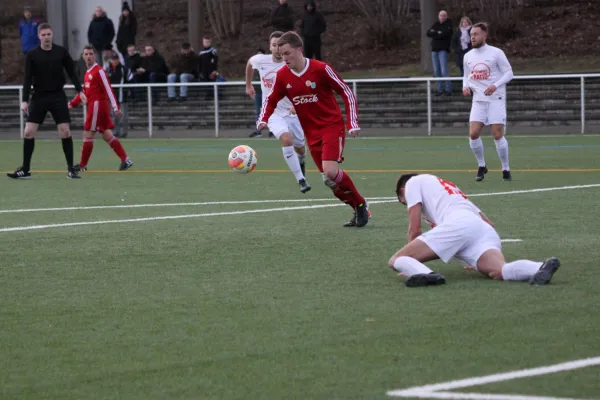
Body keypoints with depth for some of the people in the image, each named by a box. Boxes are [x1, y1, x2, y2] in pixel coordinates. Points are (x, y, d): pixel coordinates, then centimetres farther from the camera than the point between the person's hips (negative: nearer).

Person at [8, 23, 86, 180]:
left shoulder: (61, 52, 0)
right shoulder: (32, 55, -2)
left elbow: (71, 72, 7)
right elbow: (28, 79, -2)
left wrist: (80, 90, 0)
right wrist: (25, 100, -8)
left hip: (58, 96, 0)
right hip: (39, 97, 0)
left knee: (65, 132, -7)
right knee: (28, 132, -5)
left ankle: (71, 169, 3)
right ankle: (25, 170, 5)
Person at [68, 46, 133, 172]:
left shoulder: (99, 71, -11)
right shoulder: (88, 72, 16)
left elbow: (108, 89, -17)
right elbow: (85, 91, 25)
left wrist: (115, 108, -23)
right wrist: (73, 103, 21)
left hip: (97, 105, -9)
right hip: (93, 105, 9)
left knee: (88, 134, -4)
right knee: (107, 135, 7)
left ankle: (83, 165, 3)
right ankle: (126, 160, 6)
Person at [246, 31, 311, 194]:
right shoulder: (261, 60, -8)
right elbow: (249, 62, 17)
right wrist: (248, 85, 24)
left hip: (292, 112, 0)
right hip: (273, 113, 0)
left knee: (300, 149, 14)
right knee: (286, 139, -29)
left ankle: (300, 161, 55)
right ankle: (301, 180, -25)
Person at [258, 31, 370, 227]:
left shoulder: (320, 69, -15)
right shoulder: (282, 76, -2)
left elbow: (346, 92, -7)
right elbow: (271, 100, 13)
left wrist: (353, 123, -13)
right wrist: (263, 120, -7)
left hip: (332, 126, -5)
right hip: (312, 133, 5)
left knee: (330, 172, -23)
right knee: (331, 179, 3)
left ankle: (360, 205, -2)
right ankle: (359, 210, 22)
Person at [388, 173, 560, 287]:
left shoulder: (414, 182, 25)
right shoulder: (448, 187, 44)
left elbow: (414, 228, 15)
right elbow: (489, 223, 39)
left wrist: (411, 260, 28)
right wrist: (479, 261, 47)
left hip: (457, 225, -6)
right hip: (485, 230, 6)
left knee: (395, 261, -1)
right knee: (501, 271, -22)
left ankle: (424, 274, -35)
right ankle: (541, 268, -52)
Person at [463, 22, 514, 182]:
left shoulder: (496, 53, -5)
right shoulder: (468, 56, 9)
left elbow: (509, 73, -4)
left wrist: (495, 86, -19)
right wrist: (465, 86, -1)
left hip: (496, 99, -4)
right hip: (478, 100, 4)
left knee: (498, 135, -8)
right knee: (473, 134, -10)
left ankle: (506, 169, 8)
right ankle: (481, 166, 11)